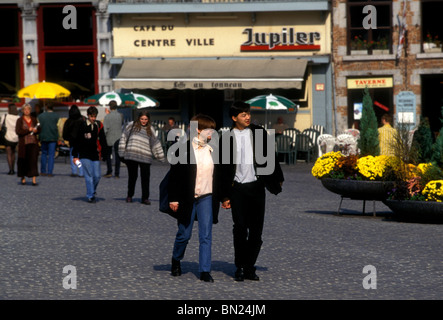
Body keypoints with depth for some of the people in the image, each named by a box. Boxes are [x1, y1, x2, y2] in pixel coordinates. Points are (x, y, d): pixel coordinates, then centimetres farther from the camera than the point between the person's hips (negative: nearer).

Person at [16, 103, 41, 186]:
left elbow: (39, 129, 17)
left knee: (33, 160, -8)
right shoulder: (19, 120, 2)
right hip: (23, 143, -2)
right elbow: (18, 131, -8)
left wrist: (36, 130, -6)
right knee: (23, 161, 5)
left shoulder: (34, 120, 12)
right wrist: (28, 130, -16)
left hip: (33, 143, 2)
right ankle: (23, 177, 23)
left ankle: (34, 179, -13)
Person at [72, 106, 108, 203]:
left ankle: (93, 191, 26)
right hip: (84, 155, -3)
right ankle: (90, 196, -2)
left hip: (95, 155, 3)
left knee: (97, 175, 1)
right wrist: (75, 155, -1)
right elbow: (76, 141, 0)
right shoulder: (82, 125, -4)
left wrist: (105, 154, 9)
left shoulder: (99, 125, 6)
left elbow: (103, 141, 13)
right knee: (89, 176, -7)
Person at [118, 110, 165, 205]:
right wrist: (122, 151, 0)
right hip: (131, 156, -2)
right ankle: (129, 195, 19)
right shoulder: (132, 125, 10)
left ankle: (145, 198, 4)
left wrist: (161, 157, 22)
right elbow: (124, 137, 8)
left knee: (145, 177, -4)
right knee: (132, 176, 3)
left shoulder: (149, 130, 17)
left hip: (145, 157, 2)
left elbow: (155, 143, 23)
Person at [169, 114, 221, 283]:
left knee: (206, 236, -3)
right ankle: (176, 260, 33)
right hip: (187, 198, -3)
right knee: (184, 234, 8)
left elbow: (219, 176, 14)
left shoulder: (213, 150, 7)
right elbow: (175, 175, -6)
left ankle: (205, 271, -1)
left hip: (207, 197, 3)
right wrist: (173, 198, -10)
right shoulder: (184, 149, -6)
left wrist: (222, 197, 11)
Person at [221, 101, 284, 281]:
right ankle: (240, 268, 7)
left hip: (256, 186, 2)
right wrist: (225, 195, 0)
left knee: (256, 229, 2)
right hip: (237, 188, -2)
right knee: (240, 229, -2)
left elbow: (269, 156, 12)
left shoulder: (258, 133, 5)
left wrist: (277, 179, 10)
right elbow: (224, 168, 3)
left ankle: (249, 267, 11)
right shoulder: (227, 138, 1)